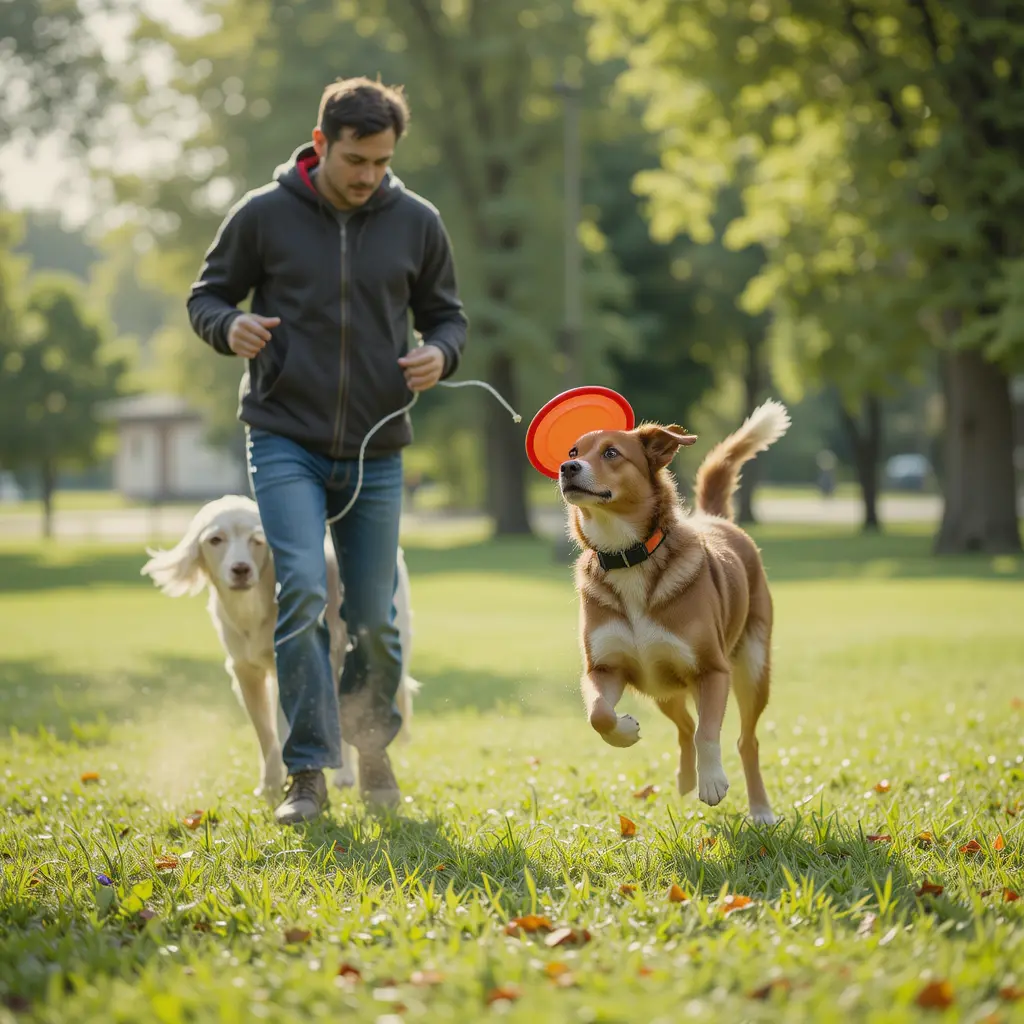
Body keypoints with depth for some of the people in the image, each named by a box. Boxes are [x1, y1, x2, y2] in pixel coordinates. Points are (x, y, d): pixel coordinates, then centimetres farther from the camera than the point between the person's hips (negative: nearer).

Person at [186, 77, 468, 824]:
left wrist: (440, 354, -11)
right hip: (285, 440, -2)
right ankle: (308, 772, -8)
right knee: (301, 589, -18)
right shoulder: (263, 216, -4)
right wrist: (229, 326, -16)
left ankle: (373, 741, 35)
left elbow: (448, 314, 12)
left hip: (376, 452, 2)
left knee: (375, 617, 5)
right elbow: (207, 294, 7)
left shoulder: (416, 223, 1)